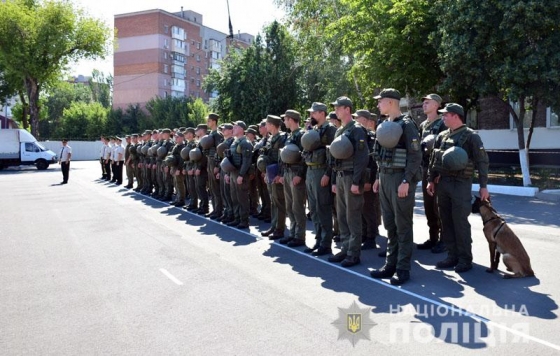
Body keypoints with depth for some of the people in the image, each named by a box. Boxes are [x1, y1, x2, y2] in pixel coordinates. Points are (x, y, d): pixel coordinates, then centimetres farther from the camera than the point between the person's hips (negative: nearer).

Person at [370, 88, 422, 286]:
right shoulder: (385, 125, 15)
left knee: (403, 226, -1)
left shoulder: (406, 125, -9)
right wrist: (379, 178, 17)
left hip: (400, 179, -8)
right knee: (389, 225, 12)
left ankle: (403, 269, 6)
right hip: (385, 178, 8)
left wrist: (406, 181, -20)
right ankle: (391, 264, 20)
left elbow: (415, 156, -14)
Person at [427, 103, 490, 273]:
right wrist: (431, 180, 11)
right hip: (442, 182, 6)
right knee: (446, 221, 9)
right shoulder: (442, 136, 12)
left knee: (460, 222, -4)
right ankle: (452, 256, 19)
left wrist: (483, 186, -10)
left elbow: (482, 161, -7)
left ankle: (465, 259, 7)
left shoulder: (470, 136, -5)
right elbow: (433, 159, 16)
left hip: (461, 183, -6)